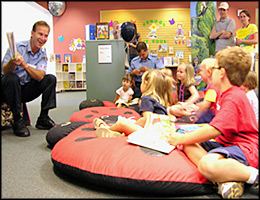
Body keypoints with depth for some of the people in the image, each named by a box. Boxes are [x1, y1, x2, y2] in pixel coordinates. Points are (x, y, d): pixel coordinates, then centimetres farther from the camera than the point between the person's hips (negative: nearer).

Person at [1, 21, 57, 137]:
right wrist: (12, 62, -45)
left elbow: (40, 77, -17)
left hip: (26, 90, 5)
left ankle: (43, 118, -11)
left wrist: (24, 65, -34)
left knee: (51, 79, -10)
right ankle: (17, 121, -24)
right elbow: (5, 72, -22)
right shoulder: (17, 47, -14)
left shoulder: (43, 54, 0)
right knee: (11, 78, -35)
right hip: (9, 88, -4)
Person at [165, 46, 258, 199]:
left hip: (244, 149, -11)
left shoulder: (233, 98, -17)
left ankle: (253, 176, -13)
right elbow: (219, 129, 21)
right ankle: (226, 179, -19)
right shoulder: (230, 94, 18)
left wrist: (181, 139, -16)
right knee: (188, 145, -3)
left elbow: (214, 131, -26)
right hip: (226, 143, 11)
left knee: (207, 165, -38)